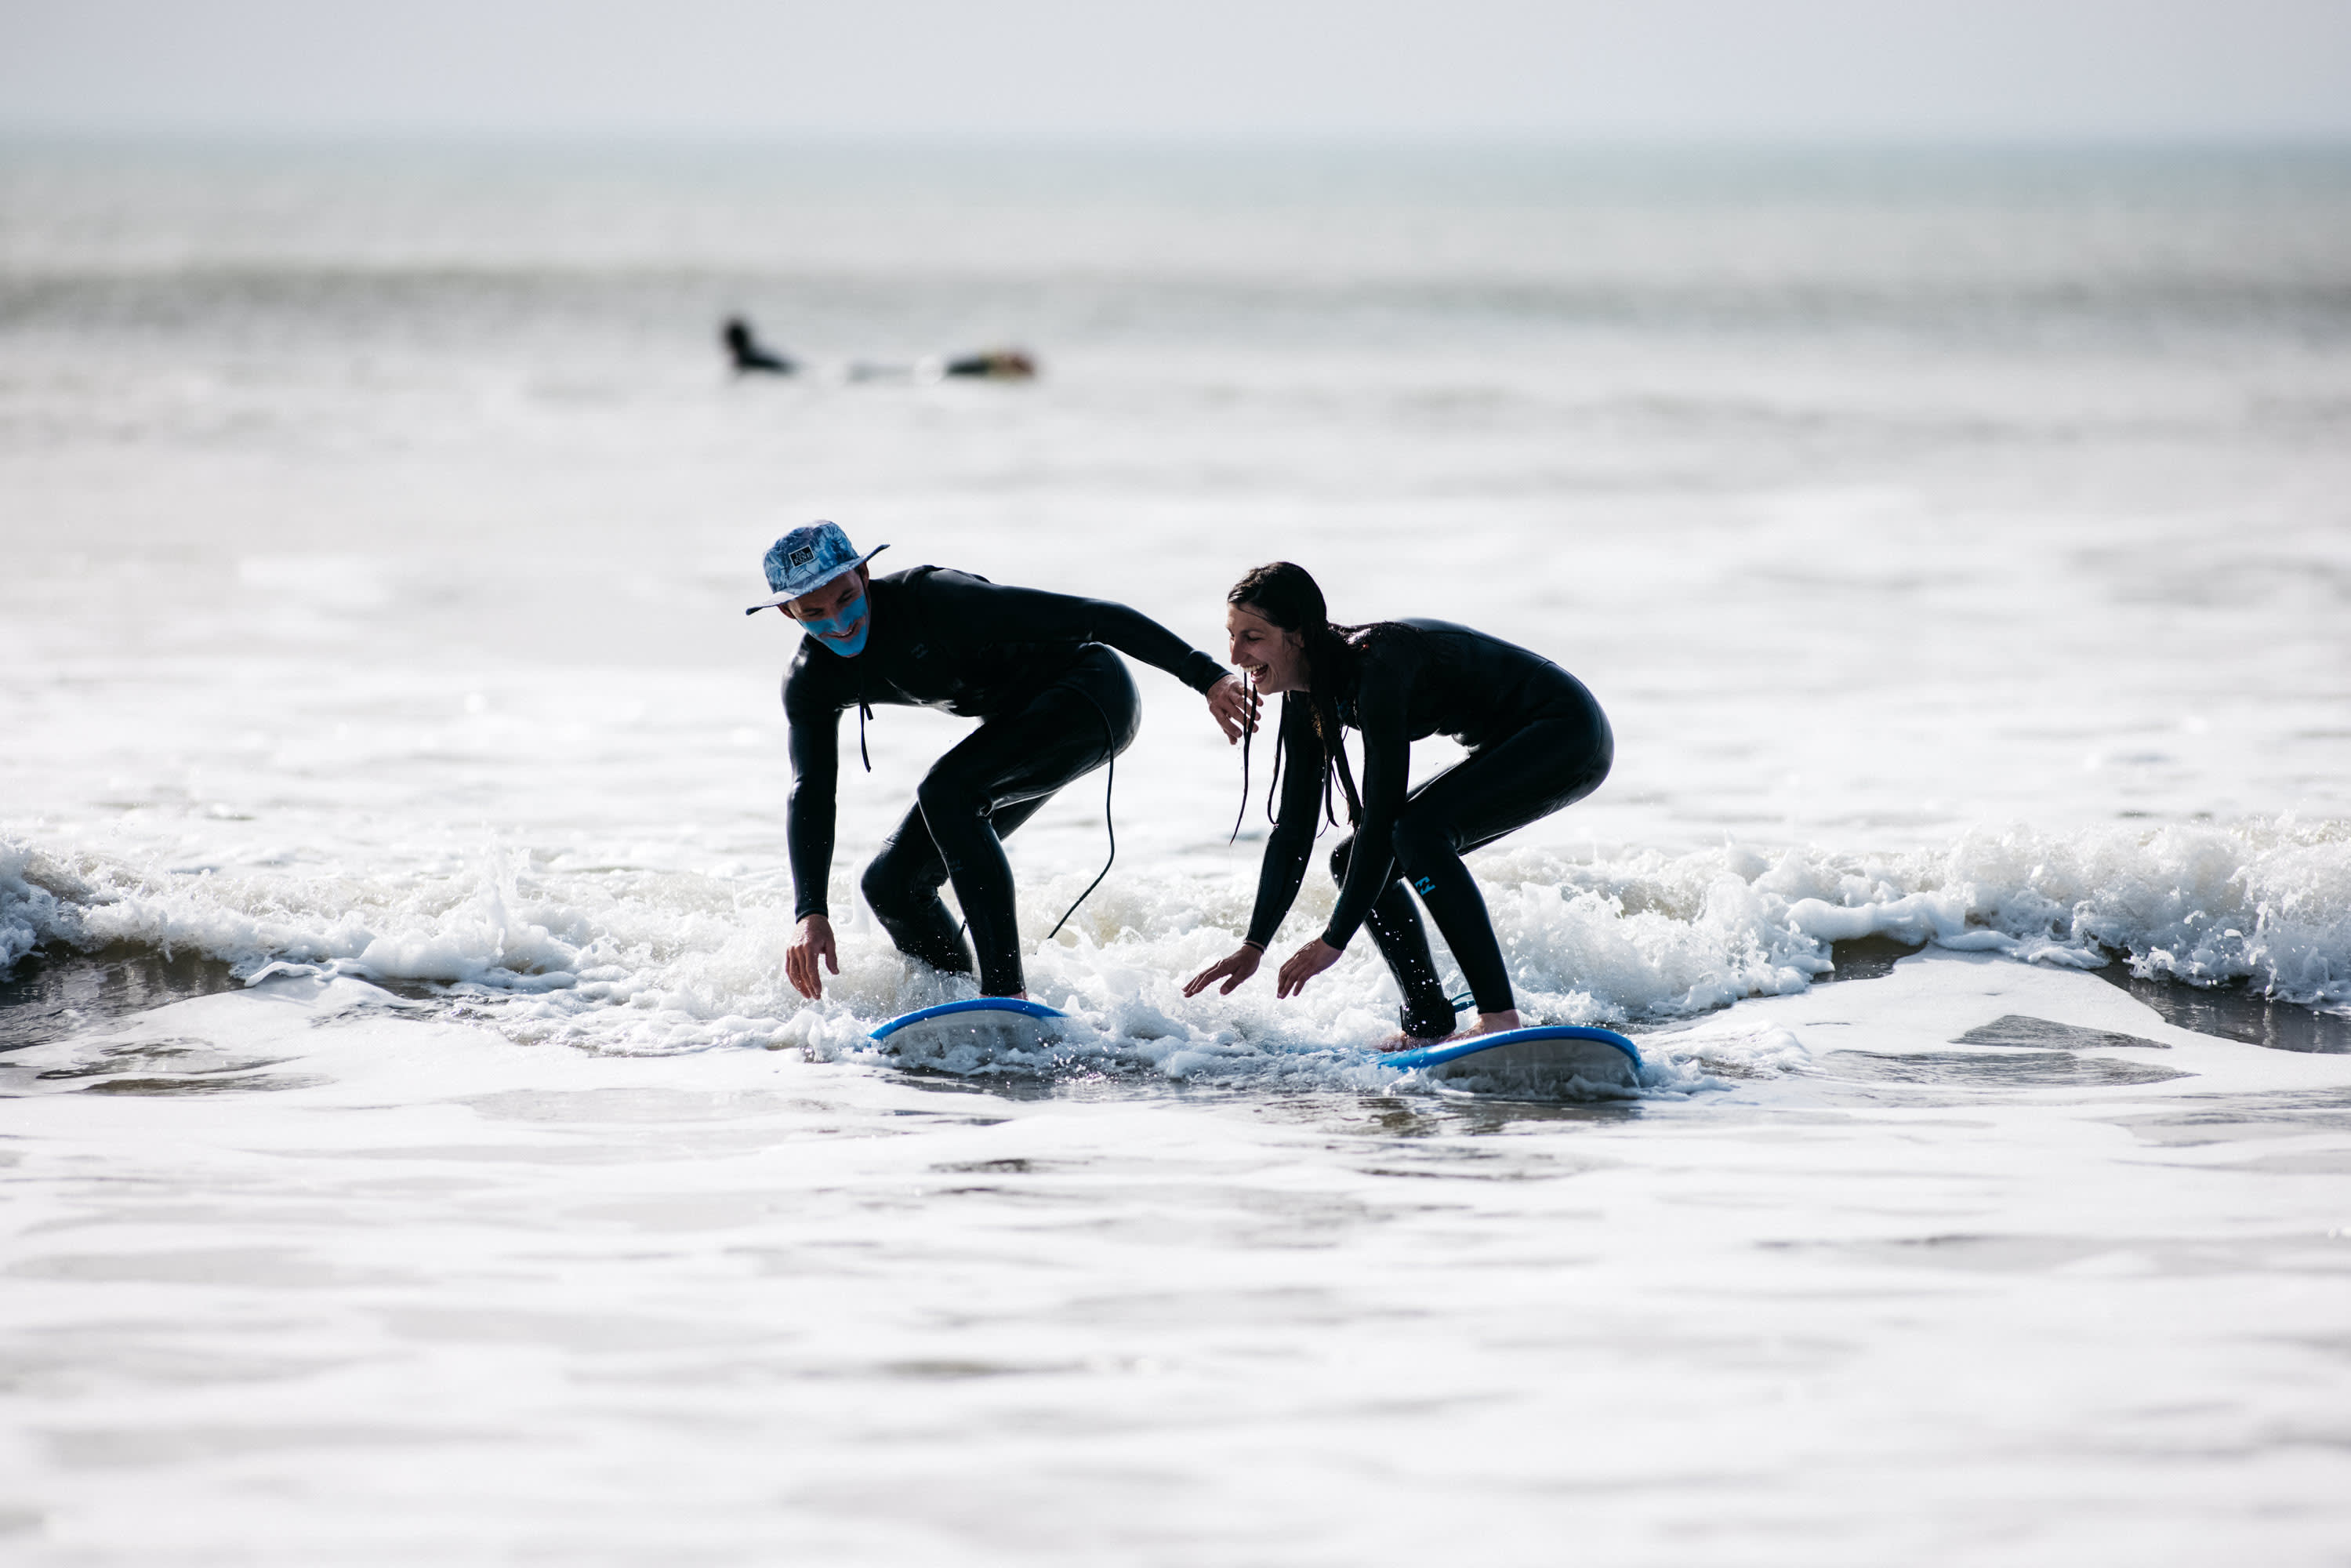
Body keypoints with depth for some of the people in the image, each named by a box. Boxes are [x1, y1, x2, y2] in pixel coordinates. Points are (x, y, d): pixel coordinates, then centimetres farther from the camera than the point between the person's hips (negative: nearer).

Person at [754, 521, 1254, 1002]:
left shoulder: (933, 599, -29)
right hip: (1020, 721, 8)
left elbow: (1092, 617, -31)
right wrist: (810, 912, -29)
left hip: (1092, 694, -8)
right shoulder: (810, 683, -8)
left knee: (945, 791, -31)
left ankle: (1006, 991, -34)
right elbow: (810, 796, -13)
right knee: (889, 884, 0)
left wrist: (1206, 676, -37)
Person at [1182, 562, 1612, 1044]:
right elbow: (1293, 830, 5)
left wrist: (1333, 941, -27)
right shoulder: (1308, 700, -1)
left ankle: (1501, 1018, -29)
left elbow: (1381, 816, -30)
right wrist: (1253, 947, 0)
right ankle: (1429, 1025, 2)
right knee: (1353, 861, 2)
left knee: (1416, 833, -29)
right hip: (1513, 749, 10)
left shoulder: (1375, 664, -29)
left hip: (1569, 737, -10)